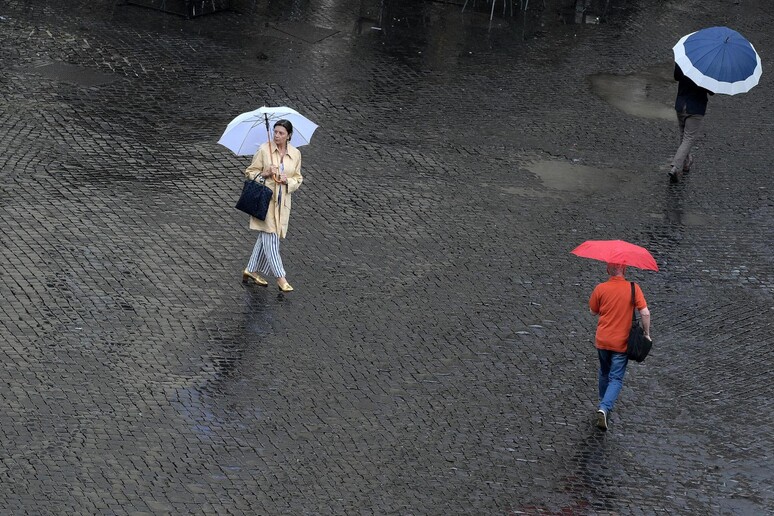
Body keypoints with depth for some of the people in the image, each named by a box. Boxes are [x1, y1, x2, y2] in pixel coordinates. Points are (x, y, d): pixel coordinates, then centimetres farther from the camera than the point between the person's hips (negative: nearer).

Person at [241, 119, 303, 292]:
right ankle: (280, 277, -6)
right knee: (270, 236, -8)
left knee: (266, 237, 10)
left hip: (282, 201, 4)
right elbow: (250, 172, 0)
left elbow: (298, 179, 11)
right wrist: (265, 174, -18)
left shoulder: (295, 154, 4)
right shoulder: (264, 149, -5)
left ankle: (251, 270, 24)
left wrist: (288, 181, -11)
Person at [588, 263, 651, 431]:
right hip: (621, 342, -2)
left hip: (602, 340, 2)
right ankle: (605, 408, -17)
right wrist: (646, 333, -1)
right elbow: (645, 313, -15)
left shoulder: (600, 288, -9)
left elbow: (593, 311, 4)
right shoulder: (633, 288, -13)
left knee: (604, 373, 25)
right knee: (616, 379, 4)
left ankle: (603, 405, 40)